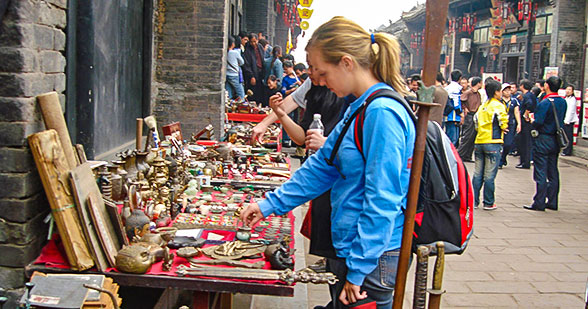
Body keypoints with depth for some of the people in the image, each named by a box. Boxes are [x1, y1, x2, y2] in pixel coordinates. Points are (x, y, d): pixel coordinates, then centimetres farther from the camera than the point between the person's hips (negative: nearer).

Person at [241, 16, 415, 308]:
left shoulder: (382, 113, -22)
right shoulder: (358, 109, 9)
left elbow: (382, 201, -23)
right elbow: (322, 167, 16)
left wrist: (357, 271, -19)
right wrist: (269, 205, 15)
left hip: (373, 259, -9)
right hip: (346, 248, 9)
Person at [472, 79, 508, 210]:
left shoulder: (482, 106, 12)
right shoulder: (498, 106, -7)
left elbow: (476, 121, 15)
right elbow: (504, 125, -12)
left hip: (479, 142, 6)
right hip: (493, 143, -6)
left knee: (478, 174, 10)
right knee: (489, 175, -2)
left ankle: (474, 201, 13)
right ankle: (488, 203, 4)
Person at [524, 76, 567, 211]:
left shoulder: (545, 103, -17)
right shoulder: (563, 102, 5)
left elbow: (538, 122, -20)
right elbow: (561, 120, 14)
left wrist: (532, 121, 0)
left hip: (543, 140, -7)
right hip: (556, 140, 7)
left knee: (541, 172, -3)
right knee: (553, 172, 12)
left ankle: (539, 203, -1)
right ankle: (552, 202, 17)